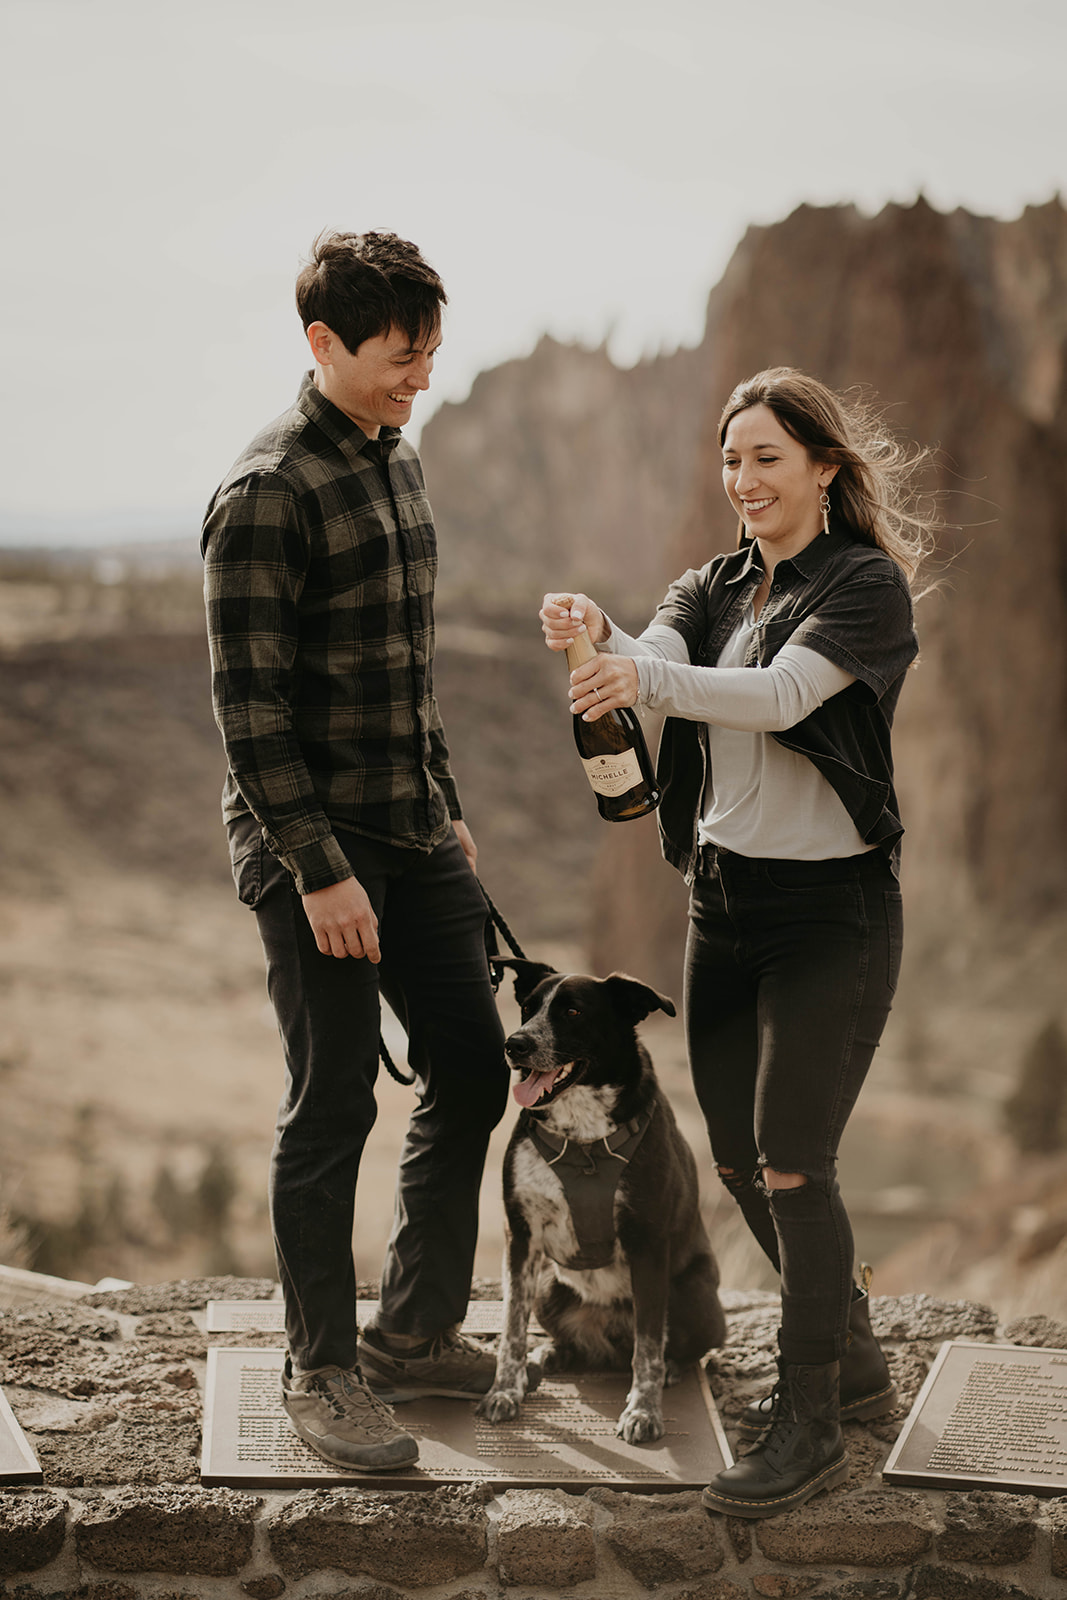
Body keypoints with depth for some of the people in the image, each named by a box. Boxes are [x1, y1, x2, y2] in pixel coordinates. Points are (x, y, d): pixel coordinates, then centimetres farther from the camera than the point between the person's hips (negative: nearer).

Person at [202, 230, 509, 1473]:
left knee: (471, 1071, 11)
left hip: (411, 831, 8)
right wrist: (320, 871, -20)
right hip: (313, 844, -8)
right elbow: (249, 701, -18)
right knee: (332, 1107, -1)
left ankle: (413, 1334, 26)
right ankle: (320, 1375, 14)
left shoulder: (398, 462, 12)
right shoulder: (269, 492, -15)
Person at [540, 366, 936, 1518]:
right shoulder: (712, 588, 11)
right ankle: (853, 1362, 31)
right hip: (723, 896, 7)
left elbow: (779, 695, -25)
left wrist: (645, 676, -41)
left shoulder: (867, 584, -8)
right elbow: (652, 662, -10)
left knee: (790, 1162, -7)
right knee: (739, 1161, 12)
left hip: (831, 906, -7)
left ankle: (808, 1424, 6)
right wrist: (594, 634, -33)